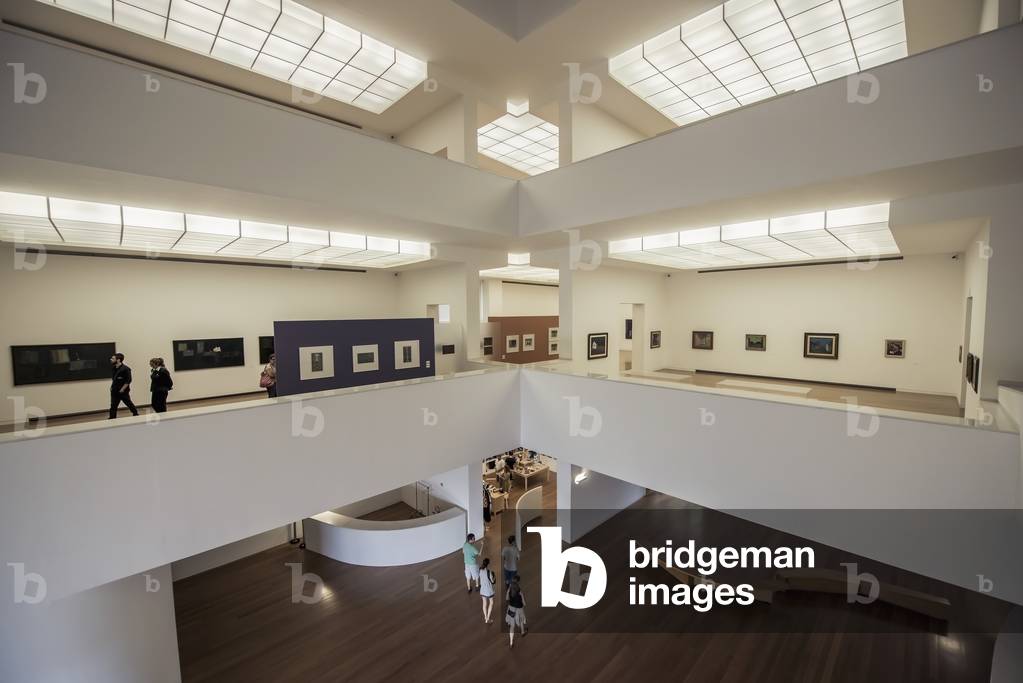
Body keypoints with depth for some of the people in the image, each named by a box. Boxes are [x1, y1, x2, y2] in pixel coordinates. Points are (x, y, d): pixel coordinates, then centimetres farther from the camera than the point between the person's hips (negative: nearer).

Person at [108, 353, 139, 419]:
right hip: (114, 391, 7)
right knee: (113, 406, 7)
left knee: (129, 403, 6)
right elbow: (113, 379, 20)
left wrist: (122, 389, -17)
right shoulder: (114, 368, 7)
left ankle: (136, 414, 23)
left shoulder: (125, 369, -17)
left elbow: (128, 381, -18)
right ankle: (112, 419, 11)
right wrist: (112, 387, 10)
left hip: (123, 391, -7)